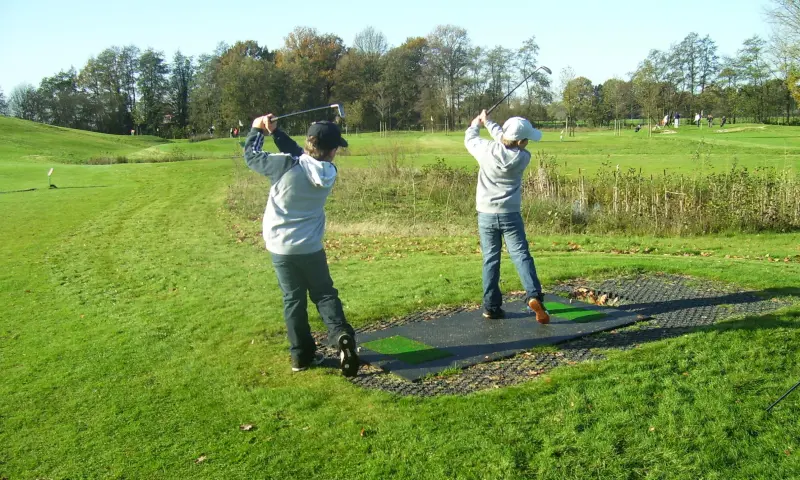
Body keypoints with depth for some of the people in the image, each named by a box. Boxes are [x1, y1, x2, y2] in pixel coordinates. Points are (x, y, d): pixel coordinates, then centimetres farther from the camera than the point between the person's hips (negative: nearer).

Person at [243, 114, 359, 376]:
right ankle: (342, 336, -11)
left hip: (281, 247, -1)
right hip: (310, 248, 1)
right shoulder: (329, 172, -5)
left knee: (293, 299, 10)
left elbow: (251, 155, -6)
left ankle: (302, 355, 15)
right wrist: (274, 131, 3)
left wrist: (257, 129, 8)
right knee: (325, 294, 13)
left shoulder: (286, 165, -18)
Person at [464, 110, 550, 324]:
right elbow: (505, 142, 12)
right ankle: (533, 295, -20)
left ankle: (491, 306, 9)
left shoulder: (487, 150, -8)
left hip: (486, 214, 2)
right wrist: (488, 122, 21)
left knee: (490, 259, 8)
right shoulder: (523, 157, -6)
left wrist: (476, 123, 33)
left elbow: (470, 139, 13)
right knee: (521, 255, -1)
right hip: (510, 214, -1)